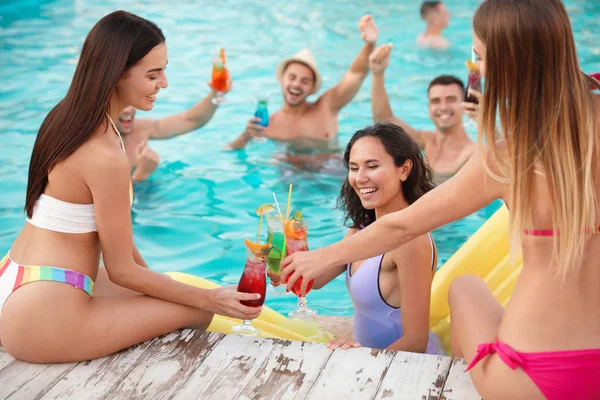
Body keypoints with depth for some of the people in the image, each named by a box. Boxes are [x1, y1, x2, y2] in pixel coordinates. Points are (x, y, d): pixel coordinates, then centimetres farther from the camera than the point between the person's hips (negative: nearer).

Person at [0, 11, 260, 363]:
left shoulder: (67, 117, 4)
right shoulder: (106, 157, -24)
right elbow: (122, 271, -14)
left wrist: (149, 271, 21)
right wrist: (210, 299, -6)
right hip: (44, 320, -10)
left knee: (177, 285, 22)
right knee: (196, 312, 2)